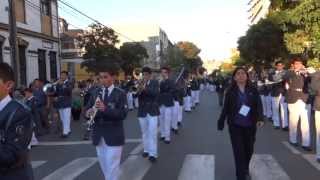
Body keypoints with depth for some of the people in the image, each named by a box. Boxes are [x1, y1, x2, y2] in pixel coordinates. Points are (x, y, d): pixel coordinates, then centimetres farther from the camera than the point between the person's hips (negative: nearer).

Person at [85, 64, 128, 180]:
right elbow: (87, 109, 5)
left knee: (112, 165, 0)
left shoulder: (120, 94, -7)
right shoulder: (96, 93, 7)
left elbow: (123, 114, -17)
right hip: (98, 135, 5)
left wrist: (105, 109, -30)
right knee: (103, 164, 17)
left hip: (113, 136, -4)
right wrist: (88, 112, -19)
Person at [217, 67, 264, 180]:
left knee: (249, 149, 13)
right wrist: (221, 122, 2)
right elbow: (225, 108, 1)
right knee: (239, 151, -2)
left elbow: (259, 105, -5)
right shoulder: (230, 91, -2)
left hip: (250, 125, 2)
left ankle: (245, 170, 40)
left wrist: (260, 118, -21)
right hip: (235, 126, -2)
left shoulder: (253, 90, 1)